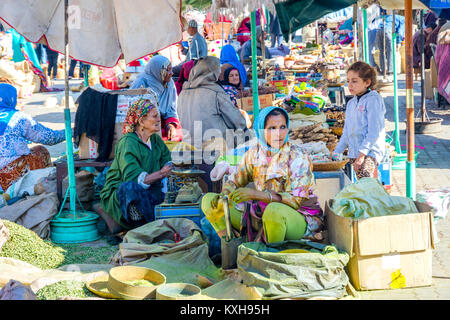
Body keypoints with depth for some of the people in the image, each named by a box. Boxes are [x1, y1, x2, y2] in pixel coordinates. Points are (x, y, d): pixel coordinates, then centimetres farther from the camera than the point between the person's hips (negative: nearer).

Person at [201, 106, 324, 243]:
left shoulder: (298, 157, -14)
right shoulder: (254, 153, 1)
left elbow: (296, 200, -22)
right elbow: (234, 181, 13)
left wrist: (256, 194, -32)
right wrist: (225, 194, -12)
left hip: (299, 216, -5)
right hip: (262, 214, 5)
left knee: (274, 210, -41)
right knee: (208, 200, -3)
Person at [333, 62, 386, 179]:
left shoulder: (373, 100, -6)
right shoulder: (351, 103, 18)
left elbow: (374, 131, -13)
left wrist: (362, 153, -19)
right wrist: (337, 152, 16)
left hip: (370, 151, -7)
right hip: (354, 153, 7)